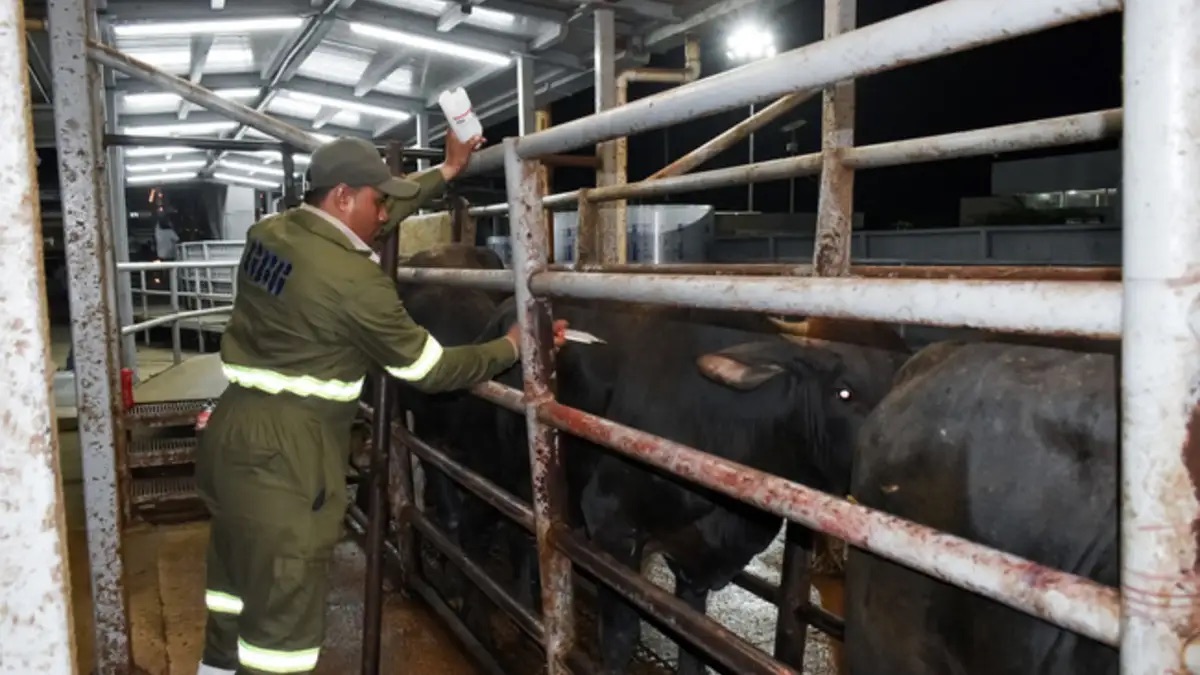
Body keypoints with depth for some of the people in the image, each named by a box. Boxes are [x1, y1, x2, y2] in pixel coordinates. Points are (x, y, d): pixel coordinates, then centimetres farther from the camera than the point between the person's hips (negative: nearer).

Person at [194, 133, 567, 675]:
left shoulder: (269, 232, 4)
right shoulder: (355, 280, -19)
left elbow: (366, 215, 20)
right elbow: (429, 369, -10)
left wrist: (446, 171, 25)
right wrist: (513, 347, 4)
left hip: (233, 431, 9)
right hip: (283, 453, -9)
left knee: (237, 581, 25)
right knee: (283, 615, 2)